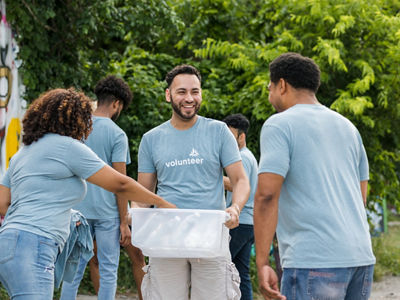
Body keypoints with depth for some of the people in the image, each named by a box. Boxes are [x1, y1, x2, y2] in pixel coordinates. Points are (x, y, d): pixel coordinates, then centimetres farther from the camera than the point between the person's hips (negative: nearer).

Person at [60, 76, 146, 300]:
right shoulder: (117, 134, -8)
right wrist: (124, 223, -6)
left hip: (78, 210, 5)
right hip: (107, 212, -4)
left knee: (74, 270, 9)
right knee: (108, 271, 3)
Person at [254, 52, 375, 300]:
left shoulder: (279, 125, -3)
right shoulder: (348, 126, 20)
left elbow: (266, 196, -13)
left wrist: (262, 263, -13)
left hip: (314, 260, -8)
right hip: (362, 256, 8)